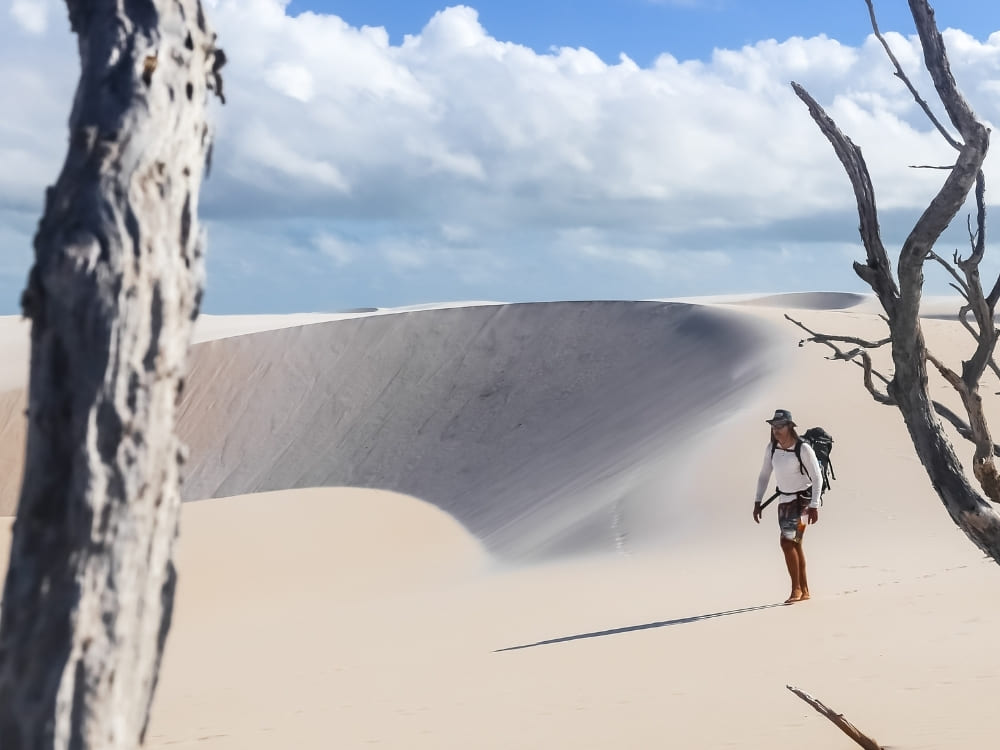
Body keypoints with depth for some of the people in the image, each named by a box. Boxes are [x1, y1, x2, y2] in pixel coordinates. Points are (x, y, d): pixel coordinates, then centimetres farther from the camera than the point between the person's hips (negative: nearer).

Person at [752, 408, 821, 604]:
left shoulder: (803, 449, -20)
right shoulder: (771, 447, -3)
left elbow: (817, 478, -16)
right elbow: (764, 475, 8)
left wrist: (814, 506, -21)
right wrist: (757, 502, 4)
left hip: (803, 499, -7)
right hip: (784, 499, 7)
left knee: (787, 542, -16)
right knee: (794, 545, 12)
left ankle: (796, 589, -6)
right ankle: (804, 591, 22)